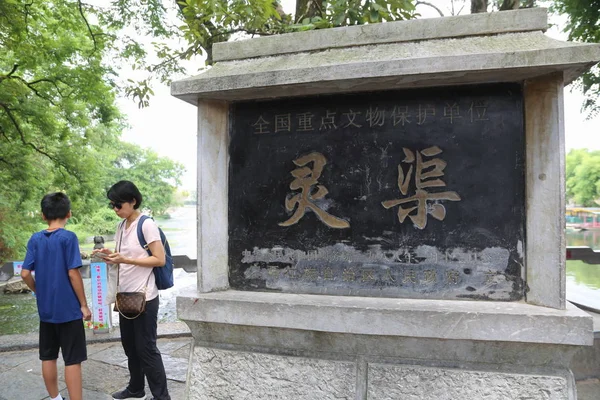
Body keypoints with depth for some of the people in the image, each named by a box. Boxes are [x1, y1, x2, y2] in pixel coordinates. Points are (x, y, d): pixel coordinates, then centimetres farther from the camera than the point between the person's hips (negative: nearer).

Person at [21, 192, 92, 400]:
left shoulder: (35, 239, 1)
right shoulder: (68, 237, -13)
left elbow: (25, 274, 0)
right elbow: (73, 274, -15)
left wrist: (39, 292, 17)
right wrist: (84, 304, -7)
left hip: (45, 308, 5)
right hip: (69, 309, -5)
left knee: (48, 357, 17)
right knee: (72, 360, 1)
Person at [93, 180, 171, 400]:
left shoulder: (146, 224, -15)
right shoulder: (121, 226, 9)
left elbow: (160, 259, -18)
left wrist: (125, 260, -22)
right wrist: (110, 255, -1)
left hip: (144, 297, -8)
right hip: (126, 295, 8)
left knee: (146, 348, -1)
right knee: (130, 346, 18)